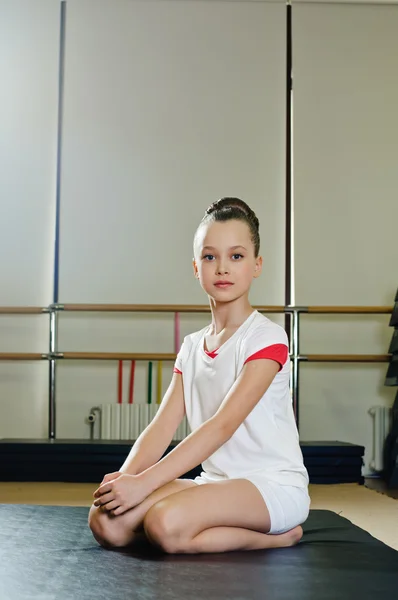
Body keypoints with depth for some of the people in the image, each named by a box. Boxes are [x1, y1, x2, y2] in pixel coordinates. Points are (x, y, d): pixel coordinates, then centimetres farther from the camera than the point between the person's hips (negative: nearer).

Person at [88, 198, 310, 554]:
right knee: (106, 520, -15)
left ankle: (276, 538, -9)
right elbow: (162, 427, 3)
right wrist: (125, 477, -17)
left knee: (165, 521, -34)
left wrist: (144, 482, -26)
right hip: (216, 481, 7)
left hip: (274, 485, -6)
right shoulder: (191, 347, 12)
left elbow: (223, 425, -20)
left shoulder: (267, 337, -10)